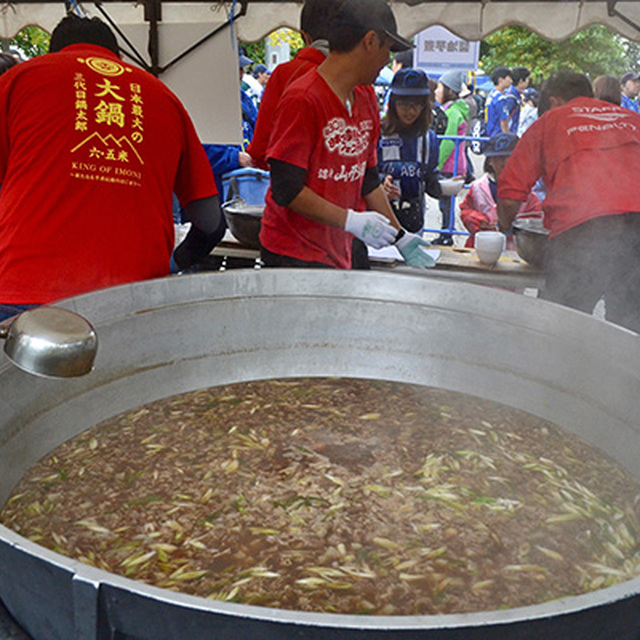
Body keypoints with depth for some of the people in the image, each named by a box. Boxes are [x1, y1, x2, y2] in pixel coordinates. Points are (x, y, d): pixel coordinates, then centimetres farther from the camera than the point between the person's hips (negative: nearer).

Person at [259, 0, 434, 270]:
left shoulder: (366, 98, 10)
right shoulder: (302, 100, -16)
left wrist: (399, 236, 18)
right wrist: (351, 220, -21)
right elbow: (285, 189, -19)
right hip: (295, 256, -7)